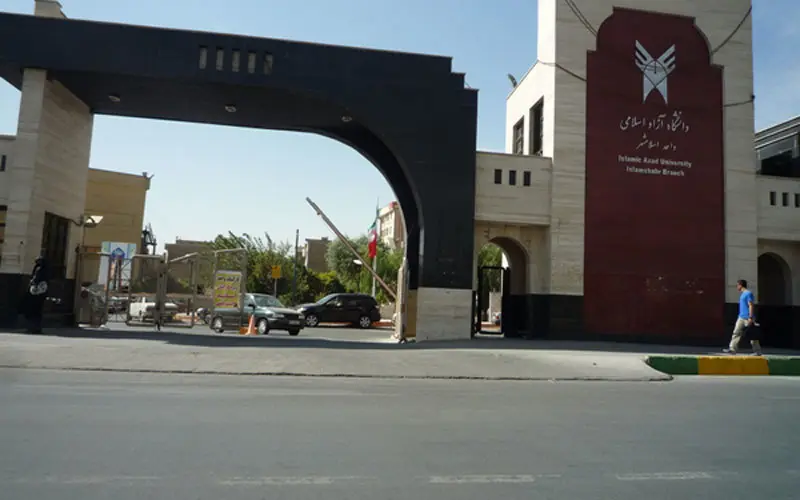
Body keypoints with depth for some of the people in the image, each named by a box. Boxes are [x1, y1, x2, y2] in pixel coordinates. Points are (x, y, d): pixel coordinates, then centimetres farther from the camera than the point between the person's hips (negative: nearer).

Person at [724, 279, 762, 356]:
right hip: (741, 318, 9)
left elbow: (751, 305, -18)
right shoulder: (742, 294, 16)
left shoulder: (748, 293, -13)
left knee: (752, 336, 0)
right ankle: (732, 349, -2)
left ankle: (757, 351, 11)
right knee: (736, 333, 1)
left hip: (747, 318, -9)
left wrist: (750, 317, -22)